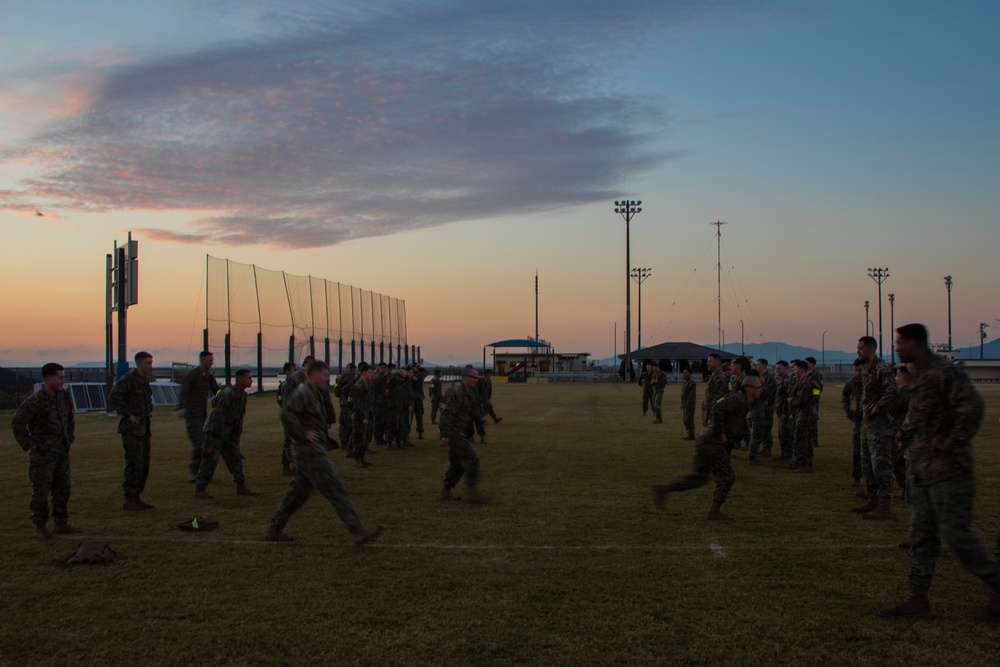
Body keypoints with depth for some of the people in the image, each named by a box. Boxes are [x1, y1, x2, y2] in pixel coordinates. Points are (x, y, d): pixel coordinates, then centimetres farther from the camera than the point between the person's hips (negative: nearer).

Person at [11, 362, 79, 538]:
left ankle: (61, 524, 19)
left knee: (62, 489, 10)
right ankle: (40, 527, 9)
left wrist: (70, 437, 14)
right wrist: (29, 444, -12)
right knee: (41, 491, -1)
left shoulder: (63, 395, 3)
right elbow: (17, 423, -15)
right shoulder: (36, 401, -18)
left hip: (62, 452, 7)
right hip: (43, 454, -7)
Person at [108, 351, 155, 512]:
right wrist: (128, 415, -18)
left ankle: (137, 497, 20)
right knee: (134, 465, -8)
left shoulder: (145, 379, 14)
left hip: (144, 430, 9)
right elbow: (113, 398, -21)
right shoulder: (128, 379, -13)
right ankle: (129, 500, -1)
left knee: (144, 466, 11)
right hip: (131, 430, -9)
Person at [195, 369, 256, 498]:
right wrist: (218, 437, -20)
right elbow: (219, 415, -23)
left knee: (235, 458, 9)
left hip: (227, 433, 9)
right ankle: (199, 489, 3)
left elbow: (239, 418, 12)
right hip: (214, 431, -9)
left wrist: (237, 437, 11)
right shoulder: (228, 394, -22)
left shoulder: (242, 395, 6)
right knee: (210, 460, -6)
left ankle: (241, 487, 14)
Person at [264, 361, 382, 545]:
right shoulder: (303, 393, -14)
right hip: (309, 450, -10)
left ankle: (274, 529, 23)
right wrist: (304, 433, -22)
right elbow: (286, 414, -26)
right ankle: (358, 531, -12)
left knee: (299, 491, 16)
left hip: (312, 449, 10)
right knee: (335, 490, -11)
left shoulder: (315, 394, 17)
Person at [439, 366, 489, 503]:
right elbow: (447, 413, -22)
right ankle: (471, 491, -10)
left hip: (463, 433, 10)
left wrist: (480, 419, 2)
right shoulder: (456, 392, -17)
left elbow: (472, 412, 23)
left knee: (458, 463, 13)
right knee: (472, 458, -14)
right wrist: (445, 435, -25)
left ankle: (446, 491, 21)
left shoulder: (470, 393, 13)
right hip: (455, 432, -10)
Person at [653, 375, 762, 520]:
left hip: (706, 441, 10)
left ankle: (664, 489, 10)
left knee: (699, 478, 15)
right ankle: (714, 512, 9)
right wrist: (720, 433, -24)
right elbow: (718, 409, -31)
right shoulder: (739, 400, -15)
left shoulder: (744, 403, 17)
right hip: (713, 443, -10)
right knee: (727, 477, 2)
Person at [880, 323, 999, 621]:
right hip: (921, 470, 10)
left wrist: (951, 443, -22)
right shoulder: (917, 374, 13)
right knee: (921, 535, 10)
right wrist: (907, 431, 13)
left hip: (948, 469, -10)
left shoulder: (944, 372, -17)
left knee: (955, 533, -5)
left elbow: (973, 407, -28)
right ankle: (918, 599, 15)